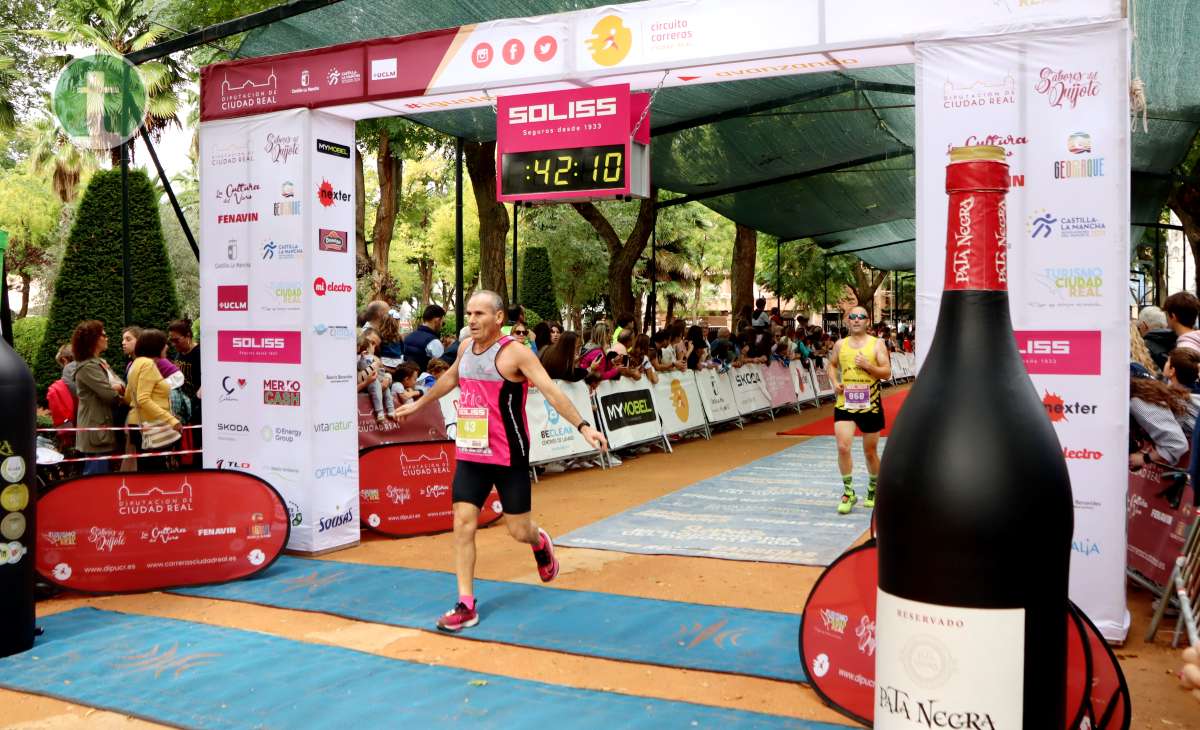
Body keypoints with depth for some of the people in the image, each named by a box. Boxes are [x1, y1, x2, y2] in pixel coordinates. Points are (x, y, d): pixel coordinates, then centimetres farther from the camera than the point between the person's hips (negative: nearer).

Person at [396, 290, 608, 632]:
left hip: (509, 456, -5)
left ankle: (541, 543, 41)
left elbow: (551, 391, -21)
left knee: (519, 531, 3)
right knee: (463, 524, -3)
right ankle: (466, 605, 5)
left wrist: (582, 426, -31)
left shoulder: (515, 352, -14)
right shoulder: (466, 348, 6)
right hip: (470, 454, 5)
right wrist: (418, 404, 38)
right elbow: (449, 379, 26)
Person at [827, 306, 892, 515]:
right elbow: (831, 365, 21)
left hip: (870, 404, -1)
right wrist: (835, 382, 3)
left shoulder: (877, 344, -1)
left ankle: (873, 490, 32)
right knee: (843, 447, -13)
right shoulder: (840, 344, 6)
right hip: (844, 403, 1)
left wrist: (867, 365, -20)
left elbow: (887, 372, -5)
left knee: (870, 452, 10)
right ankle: (848, 492, 1)